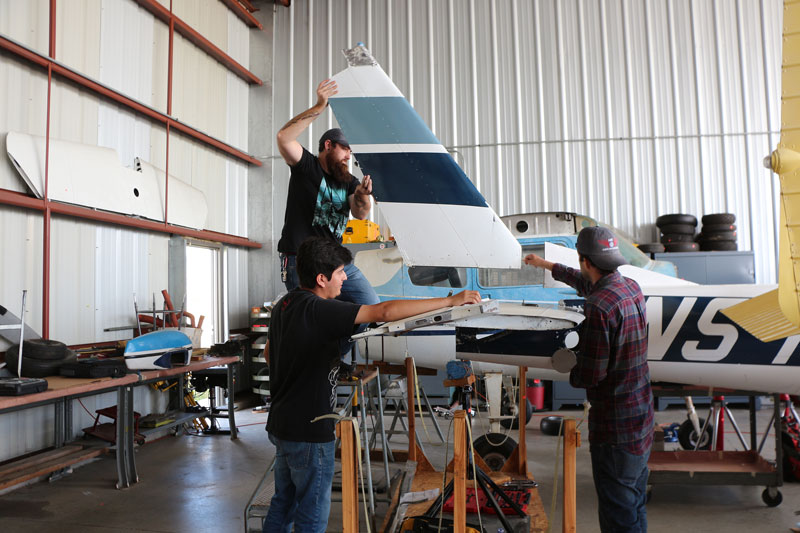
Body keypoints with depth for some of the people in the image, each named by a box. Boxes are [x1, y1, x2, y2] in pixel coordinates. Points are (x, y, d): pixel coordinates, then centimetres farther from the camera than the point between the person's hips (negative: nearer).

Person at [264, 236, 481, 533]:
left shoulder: (283, 305, 6)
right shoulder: (318, 310, -24)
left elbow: (270, 350, 21)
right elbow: (385, 313, -30)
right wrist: (450, 301, -28)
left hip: (281, 424, 9)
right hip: (309, 430, -9)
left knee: (283, 504, 21)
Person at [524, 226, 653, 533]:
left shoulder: (598, 306, -25)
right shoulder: (631, 288, 3)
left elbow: (590, 376, -23)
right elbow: (587, 283, 24)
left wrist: (567, 371, -1)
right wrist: (546, 265, 36)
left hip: (615, 428, -9)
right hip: (642, 417, 9)